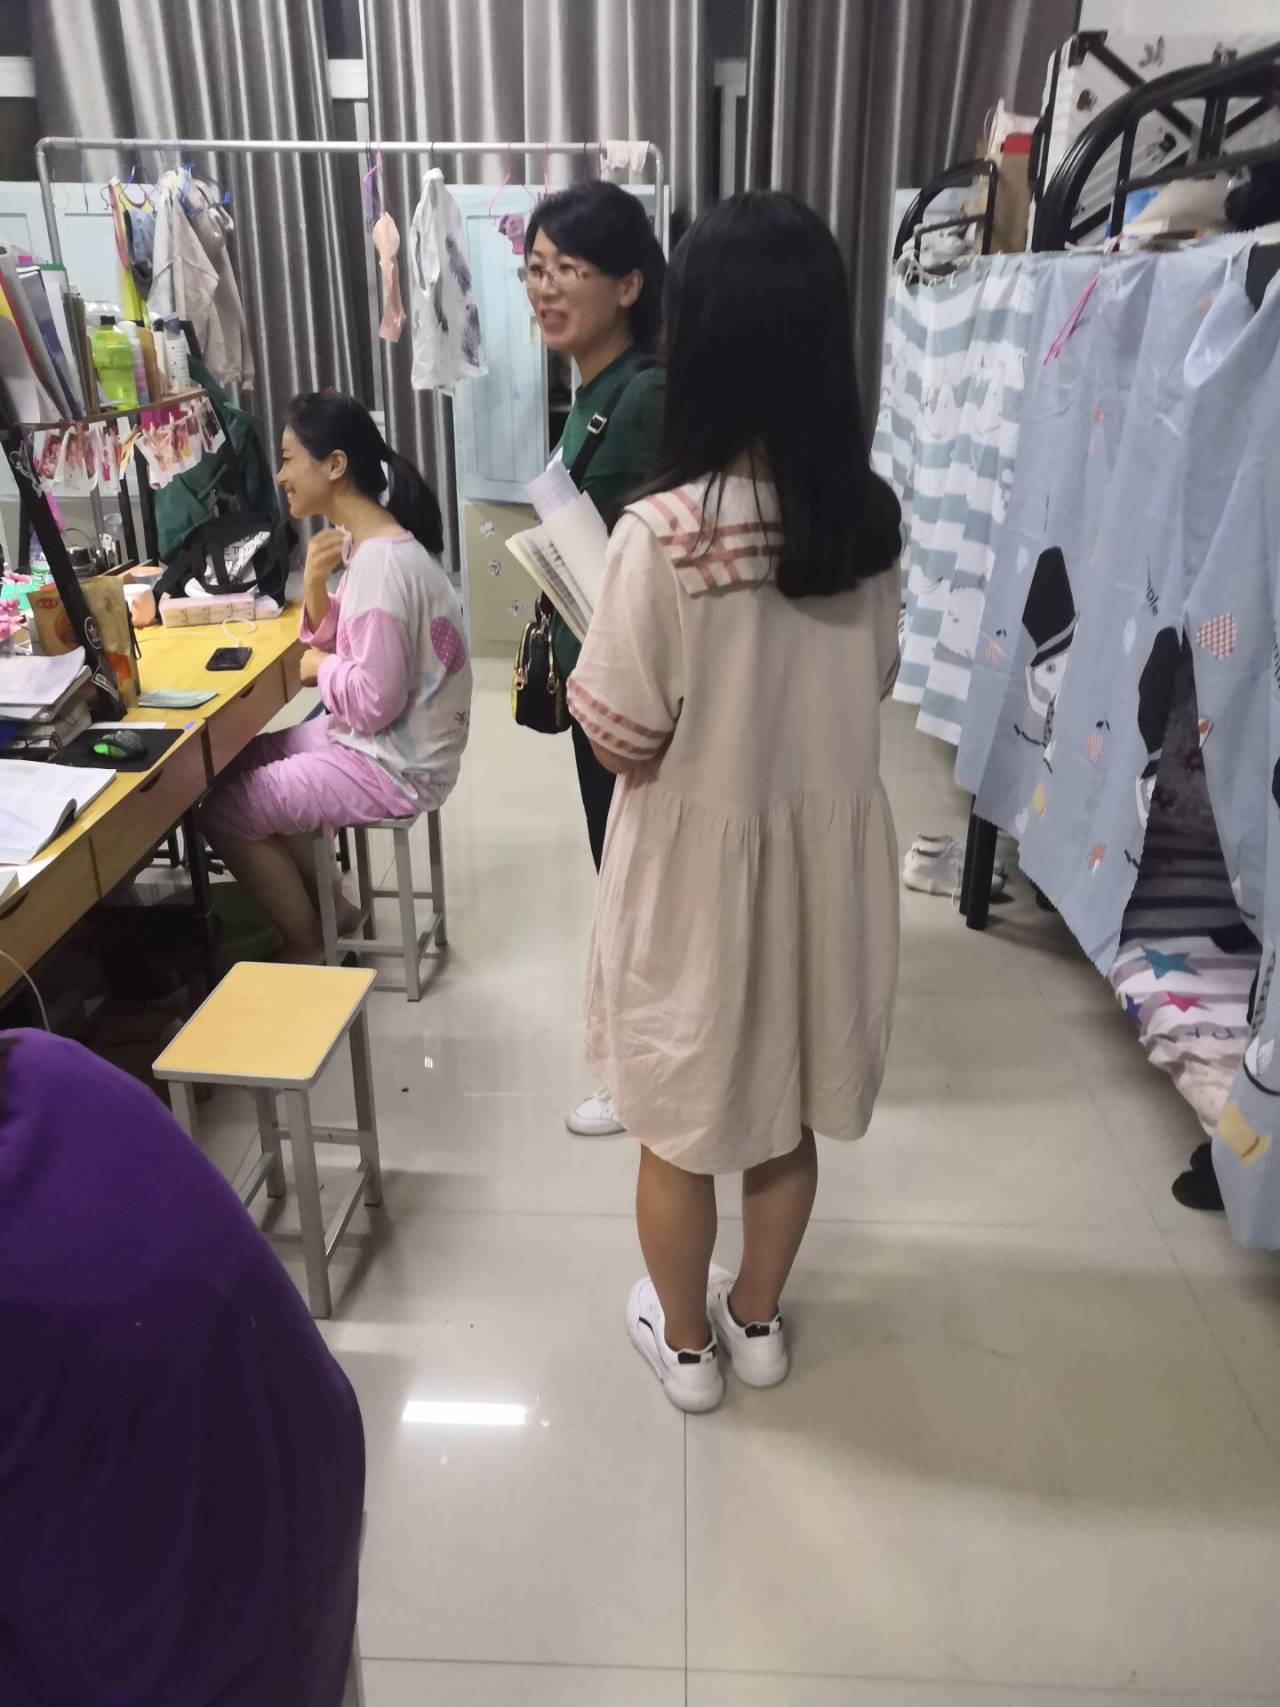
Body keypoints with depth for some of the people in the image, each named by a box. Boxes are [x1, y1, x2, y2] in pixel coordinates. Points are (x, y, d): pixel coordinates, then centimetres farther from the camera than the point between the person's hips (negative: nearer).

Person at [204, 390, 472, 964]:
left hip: (395, 765, -10)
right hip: (385, 741, 10)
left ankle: (307, 945, 15)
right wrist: (315, 582, -8)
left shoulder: (381, 564, -26)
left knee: (222, 810, -4)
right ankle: (328, 902, 27)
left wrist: (320, 667, -9)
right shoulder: (368, 542, 4)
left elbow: (373, 702, -28)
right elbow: (340, 644, 9)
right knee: (232, 767, 19)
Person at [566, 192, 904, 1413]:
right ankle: (757, 1320, 45)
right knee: (786, 1110, 24)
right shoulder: (869, 513, -7)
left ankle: (685, 1341, 41)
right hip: (827, 855, 5)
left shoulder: (664, 532, -24)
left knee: (681, 1122, 19)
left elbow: (618, 739, -17)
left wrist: (587, 648, 0)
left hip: (697, 866, -4)